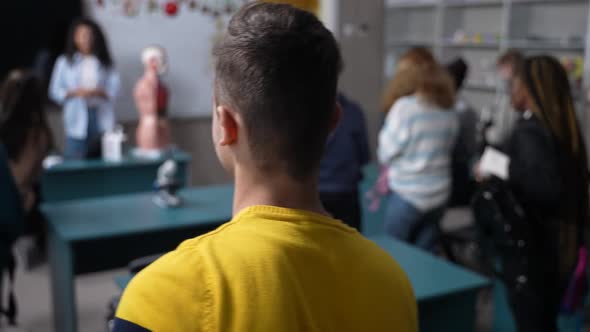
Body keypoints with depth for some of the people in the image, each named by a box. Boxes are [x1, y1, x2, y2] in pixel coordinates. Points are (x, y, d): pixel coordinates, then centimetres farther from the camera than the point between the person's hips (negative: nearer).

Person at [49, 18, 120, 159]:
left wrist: (98, 92, -16)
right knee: (75, 161, -5)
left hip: (102, 117, 1)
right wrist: (74, 92, -13)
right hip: (77, 118, -1)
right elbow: (55, 91, 4)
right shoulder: (65, 62, 5)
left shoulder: (105, 62, 7)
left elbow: (114, 89, 2)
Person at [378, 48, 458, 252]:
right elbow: (444, 152, 9)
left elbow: (387, 151, -8)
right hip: (439, 193, 5)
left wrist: (390, 168, 13)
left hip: (407, 193, -5)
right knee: (425, 254, 14)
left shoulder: (404, 107, -14)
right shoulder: (450, 113, 2)